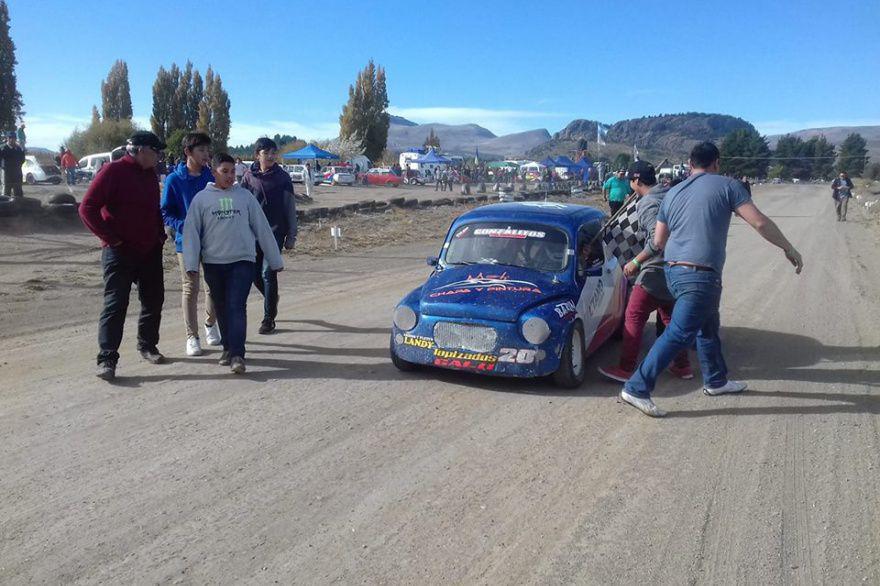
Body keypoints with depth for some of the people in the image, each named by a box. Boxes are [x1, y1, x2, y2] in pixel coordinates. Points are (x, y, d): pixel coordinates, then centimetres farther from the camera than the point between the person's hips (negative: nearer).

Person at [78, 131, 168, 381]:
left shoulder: (150, 174, 12)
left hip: (151, 251, 7)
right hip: (120, 252, -7)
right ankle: (107, 359, -2)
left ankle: (148, 346, 28)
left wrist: (160, 234, 10)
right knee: (115, 304, -6)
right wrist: (111, 237, -15)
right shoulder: (114, 171, -10)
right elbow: (87, 208, -13)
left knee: (154, 300, 12)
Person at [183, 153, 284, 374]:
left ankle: (237, 354, -15)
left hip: (243, 261, -1)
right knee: (222, 308, 12)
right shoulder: (202, 198, 3)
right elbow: (191, 232, 1)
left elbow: (262, 229, 7)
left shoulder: (245, 196, 5)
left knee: (237, 307, -12)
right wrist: (191, 263, -8)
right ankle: (228, 348, 27)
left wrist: (275, 260, 9)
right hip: (213, 263, 1)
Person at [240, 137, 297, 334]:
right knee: (254, 273, 9)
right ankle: (272, 298, 38)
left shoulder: (282, 178, -2)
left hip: (275, 232, -3)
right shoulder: (249, 177, 3)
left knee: (268, 272, -8)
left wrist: (291, 236, -1)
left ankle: (269, 318, 2)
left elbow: (290, 208, 1)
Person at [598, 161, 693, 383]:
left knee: (634, 317, -3)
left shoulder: (649, 204, -16)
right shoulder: (670, 195, 11)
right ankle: (682, 366, 25)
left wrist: (636, 262, -21)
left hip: (656, 271, -9)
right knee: (670, 316, 19)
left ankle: (625, 369, -1)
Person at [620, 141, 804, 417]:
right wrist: (789, 249, 6)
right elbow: (760, 222, -6)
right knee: (679, 335, -6)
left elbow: (658, 241, 15)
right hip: (700, 275, -8)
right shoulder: (726, 185, -2)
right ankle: (636, 389, -7)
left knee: (708, 327, 24)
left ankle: (715, 381, 38)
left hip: (674, 271, 8)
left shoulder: (672, 193, 13)